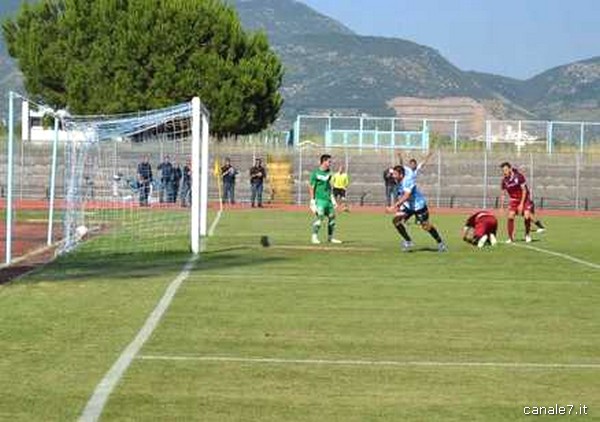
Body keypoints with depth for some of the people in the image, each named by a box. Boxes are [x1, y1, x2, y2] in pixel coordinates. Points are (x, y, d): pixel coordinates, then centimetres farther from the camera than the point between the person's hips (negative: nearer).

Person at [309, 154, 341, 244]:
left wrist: (332, 197, 20)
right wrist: (312, 200, -12)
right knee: (320, 216, -17)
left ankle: (330, 237, 19)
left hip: (328, 199, 7)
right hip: (320, 199, -7)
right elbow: (311, 187, -8)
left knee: (332, 217, 8)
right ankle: (314, 236, -8)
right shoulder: (316, 173, -8)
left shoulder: (328, 172, 13)